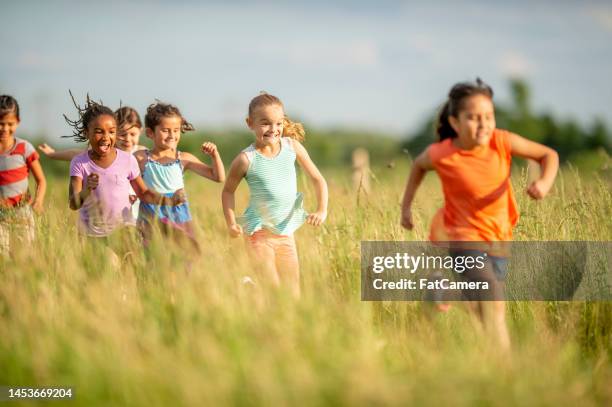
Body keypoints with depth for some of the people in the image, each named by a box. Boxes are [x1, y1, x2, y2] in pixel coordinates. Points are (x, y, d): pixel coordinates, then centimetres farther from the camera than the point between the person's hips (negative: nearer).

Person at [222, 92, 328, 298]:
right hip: (259, 233, -4)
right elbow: (228, 191, 1)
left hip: (286, 232, 4)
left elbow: (318, 179, 3)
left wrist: (322, 210, -9)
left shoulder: (292, 146, -4)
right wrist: (231, 223, -11)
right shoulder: (247, 159, -13)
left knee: (293, 293, 7)